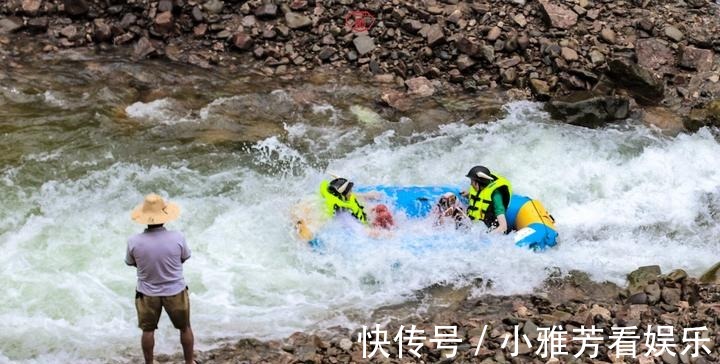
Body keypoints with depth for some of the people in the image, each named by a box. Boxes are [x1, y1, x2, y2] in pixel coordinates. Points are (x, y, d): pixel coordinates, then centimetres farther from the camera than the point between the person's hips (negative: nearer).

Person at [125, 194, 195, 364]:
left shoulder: (134, 242, -21)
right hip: (175, 292, 0)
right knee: (184, 328, 22)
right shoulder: (177, 238, -23)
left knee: (148, 330, 22)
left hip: (147, 293, 0)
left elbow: (131, 263, -2)